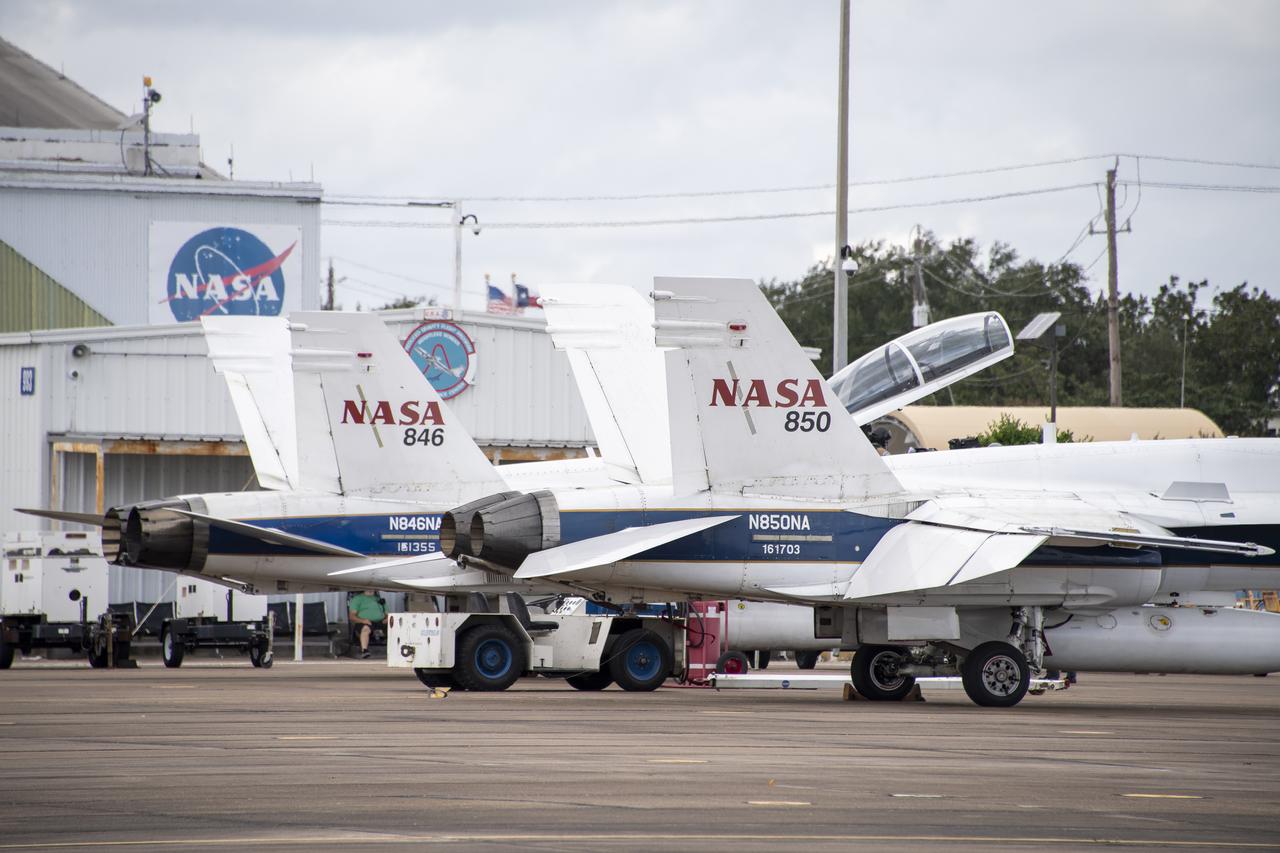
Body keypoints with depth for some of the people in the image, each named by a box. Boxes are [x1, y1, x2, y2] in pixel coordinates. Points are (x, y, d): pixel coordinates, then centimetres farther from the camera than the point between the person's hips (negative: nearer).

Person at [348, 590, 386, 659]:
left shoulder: (379, 599, 29)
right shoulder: (357, 598, 18)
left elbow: (386, 614, 25)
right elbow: (352, 616, 7)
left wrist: (387, 618, -1)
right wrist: (362, 620, -13)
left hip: (380, 622, 3)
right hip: (365, 622, -3)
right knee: (365, 629, -39)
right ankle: (364, 650, -57)